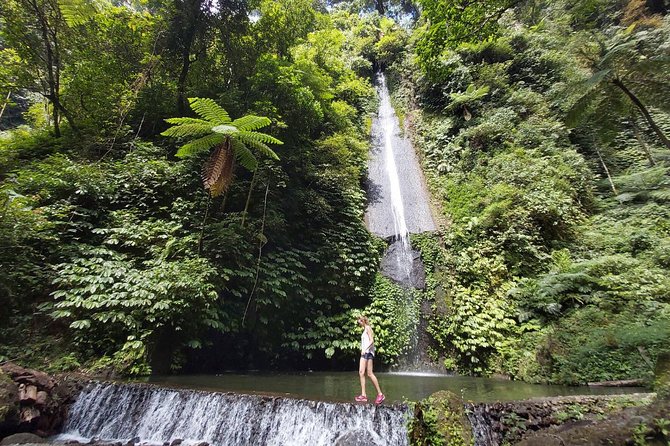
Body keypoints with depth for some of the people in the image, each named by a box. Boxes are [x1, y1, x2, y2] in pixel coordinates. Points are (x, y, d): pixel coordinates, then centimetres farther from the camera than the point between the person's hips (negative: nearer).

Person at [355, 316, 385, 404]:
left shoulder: (368, 328, -5)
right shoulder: (364, 329, 21)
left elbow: (372, 341, -15)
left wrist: (365, 349, -21)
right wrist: (362, 350, 12)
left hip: (368, 352, -9)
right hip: (364, 353, 9)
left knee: (370, 374, -9)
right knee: (361, 372, 0)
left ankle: (380, 394, -1)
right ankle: (363, 395, -1)